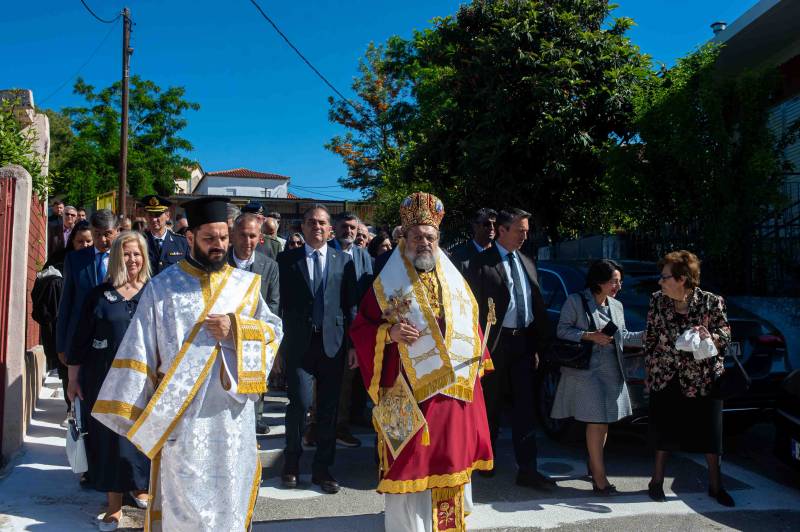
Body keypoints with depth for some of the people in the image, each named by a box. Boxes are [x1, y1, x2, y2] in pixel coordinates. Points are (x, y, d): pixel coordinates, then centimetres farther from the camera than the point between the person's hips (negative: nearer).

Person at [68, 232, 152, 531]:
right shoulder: (100, 294, 1)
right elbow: (81, 337, 3)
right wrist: (73, 377, 2)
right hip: (105, 376, 0)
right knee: (110, 435, 6)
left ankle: (138, 486, 34)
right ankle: (114, 503, 17)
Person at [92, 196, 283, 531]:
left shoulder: (246, 284, 5)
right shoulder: (161, 287, -1)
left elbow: (275, 330, 3)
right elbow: (139, 350, -2)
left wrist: (236, 328, -15)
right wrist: (133, 411, -5)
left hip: (232, 412, 2)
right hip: (180, 413, -2)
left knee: (229, 495, 12)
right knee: (182, 499, 5)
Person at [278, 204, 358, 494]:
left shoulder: (343, 261, 9)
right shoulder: (287, 259, 6)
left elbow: (351, 305, 7)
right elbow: (279, 301, 3)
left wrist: (353, 344, 2)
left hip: (333, 342, 2)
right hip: (299, 342, -2)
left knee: (329, 407, 6)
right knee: (300, 402, -8)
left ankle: (322, 468, 20)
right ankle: (292, 462, 15)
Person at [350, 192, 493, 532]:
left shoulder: (455, 282, 11)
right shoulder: (387, 285, -1)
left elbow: (471, 326, 19)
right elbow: (360, 329, -1)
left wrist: (477, 358, 5)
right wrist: (389, 334, -19)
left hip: (455, 389, 4)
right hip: (410, 393, -4)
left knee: (454, 459, 12)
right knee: (410, 464, 0)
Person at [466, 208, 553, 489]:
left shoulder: (527, 264, 12)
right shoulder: (481, 263, -6)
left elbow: (538, 307, 13)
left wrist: (538, 346, 9)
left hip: (523, 342, 5)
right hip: (495, 342, -5)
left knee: (524, 408, 3)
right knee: (490, 405, 10)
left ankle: (527, 469, 6)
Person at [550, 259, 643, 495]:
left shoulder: (616, 306, 13)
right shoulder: (576, 301, -6)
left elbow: (622, 336, 17)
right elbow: (562, 330, -7)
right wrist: (590, 336, -16)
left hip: (612, 370, 6)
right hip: (587, 370, -6)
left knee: (604, 421, 10)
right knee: (597, 421, -8)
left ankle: (594, 464, 26)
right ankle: (599, 475, -1)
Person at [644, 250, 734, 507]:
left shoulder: (712, 302, -9)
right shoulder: (657, 301, -2)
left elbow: (726, 337, -3)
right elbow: (650, 339, 6)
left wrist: (709, 337, -24)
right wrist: (648, 370, 6)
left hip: (702, 377, -2)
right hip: (664, 377, 2)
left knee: (710, 432, 6)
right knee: (663, 429, 9)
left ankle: (715, 485, 21)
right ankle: (657, 480, 23)